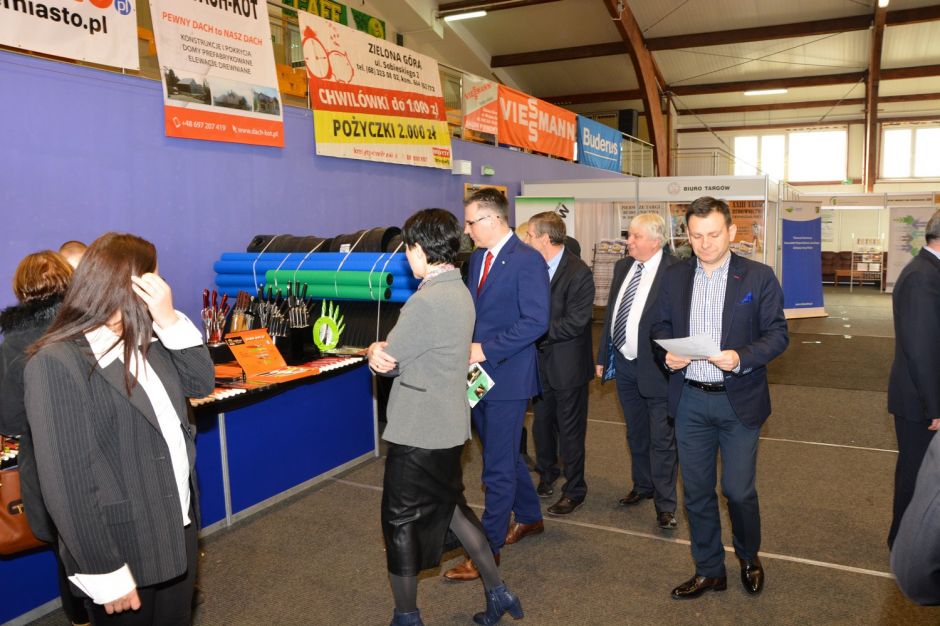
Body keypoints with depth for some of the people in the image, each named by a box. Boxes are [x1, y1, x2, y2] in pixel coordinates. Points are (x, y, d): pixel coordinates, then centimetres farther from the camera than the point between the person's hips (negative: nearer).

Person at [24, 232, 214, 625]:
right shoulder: (56, 364, -20)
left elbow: (201, 383, 5)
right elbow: (67, 485, -21)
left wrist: (169, 321, -10)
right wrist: (105, 572, -19)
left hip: (178, 530, 7)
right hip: (123, 552, -7)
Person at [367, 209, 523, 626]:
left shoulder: (426, 301, -24)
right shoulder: (459, 290, 7)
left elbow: (387, 364, -16)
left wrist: (376, 352, 5)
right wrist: (383, 350, -11)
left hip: (417, 432, -9)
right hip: (449, 425, 9)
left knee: (401, 522, 8)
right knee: (449, 505, 24)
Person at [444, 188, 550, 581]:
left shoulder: (527, 261, -15)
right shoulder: (477, 258, 11)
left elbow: (535, 321, -21)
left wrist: (486, 349, -22)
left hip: (507, 375, -8)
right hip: (478, 375, 9)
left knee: (498, 465, 0)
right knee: (505, 455, 21)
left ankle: (488, 549, 11)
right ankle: (529, 518, 41)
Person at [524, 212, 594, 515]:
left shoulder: (579, 273, -17)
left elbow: (575, 323, -21)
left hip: (567, 364, -6)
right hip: (540, 360, 6)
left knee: (570, 430, 6)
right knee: (542, 422, 19)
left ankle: (574, 490, 22)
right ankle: (547, 473, 40)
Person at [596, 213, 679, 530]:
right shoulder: (623, 267, 7)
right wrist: (603, 356, 13)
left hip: (655, 368, -7)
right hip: (624, 364, 7)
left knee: (662, 439, 3)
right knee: (636, 433, 21)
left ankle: (665, 504, 16)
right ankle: (642, 486, 39)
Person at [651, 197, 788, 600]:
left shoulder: (759, 277, -5)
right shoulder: (674, 277, 5)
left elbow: (777, 334, -5)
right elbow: (660, 326, 13)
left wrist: (741, 358, -23)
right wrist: (667, 353, -9)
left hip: (738, 400, -3)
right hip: (689, 400, 3)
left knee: (739, 491, 6)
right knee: (697, 492, 11)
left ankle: (749, 559, 36)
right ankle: (709, 571, 29)